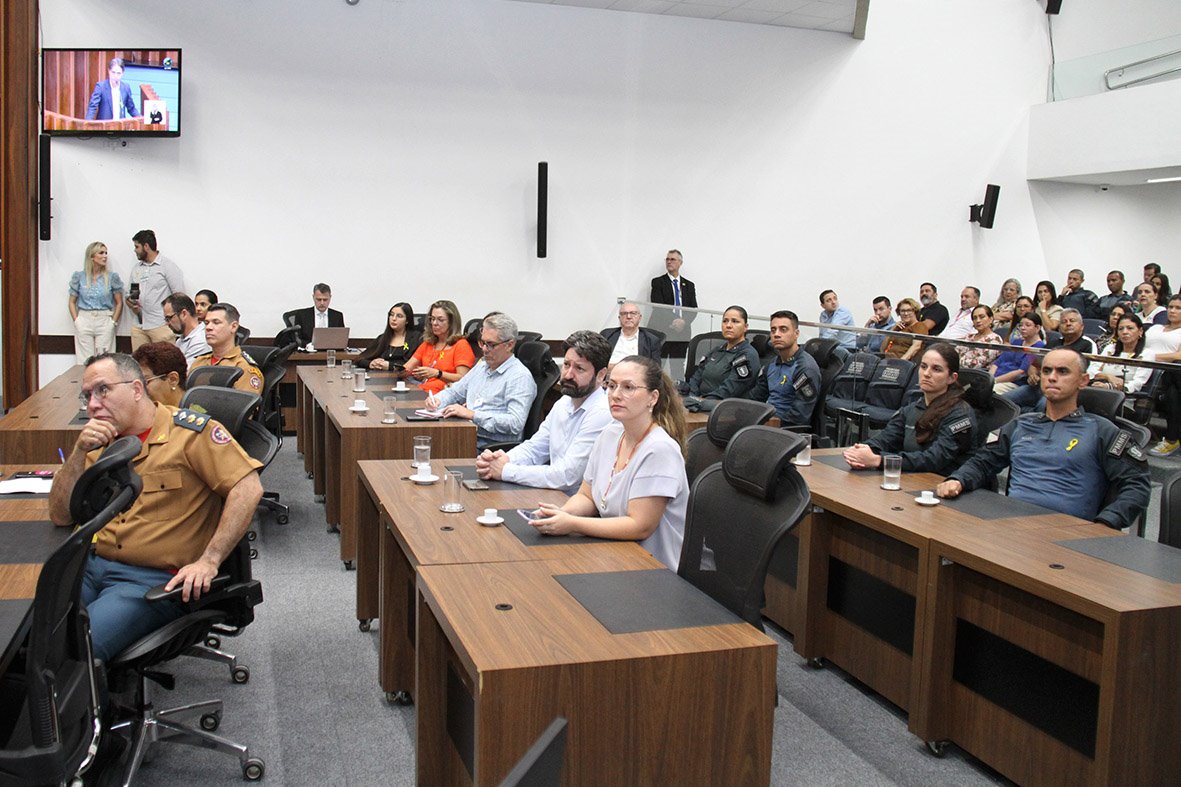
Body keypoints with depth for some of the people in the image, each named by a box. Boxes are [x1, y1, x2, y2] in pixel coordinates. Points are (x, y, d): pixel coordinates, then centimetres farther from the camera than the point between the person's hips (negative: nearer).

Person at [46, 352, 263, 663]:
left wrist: (209, 560, -18)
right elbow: (60, 515, 11)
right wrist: (80, 452, -3)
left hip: (154, 579, -6)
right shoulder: (99, 442, 15)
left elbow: (248, 488, -13)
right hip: (93, 567, 6)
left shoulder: (191, 431, -4)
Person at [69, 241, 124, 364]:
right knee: (85, 362, 1)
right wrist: (76, 321, 0)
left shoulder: (112, 277, 4)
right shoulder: (79, 276, 6)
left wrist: (113, 322, -2)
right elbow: (72, 302, 11)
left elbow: (119, 303, 7)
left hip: (104, 322, 0)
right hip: (84, 321, 1)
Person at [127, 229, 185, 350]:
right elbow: (131, 294, 25)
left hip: (161, 325, -6)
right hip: (139, 326, 6)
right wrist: (131, 303, 1)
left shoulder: (168, 266, -1)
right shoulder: (136, 268, 19)